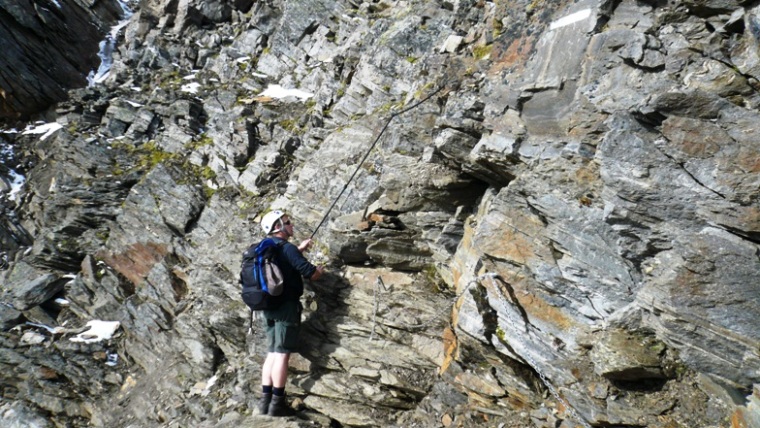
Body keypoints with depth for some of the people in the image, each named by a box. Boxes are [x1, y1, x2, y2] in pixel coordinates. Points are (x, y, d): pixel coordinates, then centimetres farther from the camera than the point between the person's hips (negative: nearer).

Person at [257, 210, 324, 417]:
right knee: (282, 353, -4)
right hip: (286, 306, -9)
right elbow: (311, 274, -17)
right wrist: (319, 270, 5)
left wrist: (299, 249, 28)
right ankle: (277, 403, -1)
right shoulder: (287, 248, -15)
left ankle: (266, 400, 15)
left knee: (272, 352, 13)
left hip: (269, 306, 9)